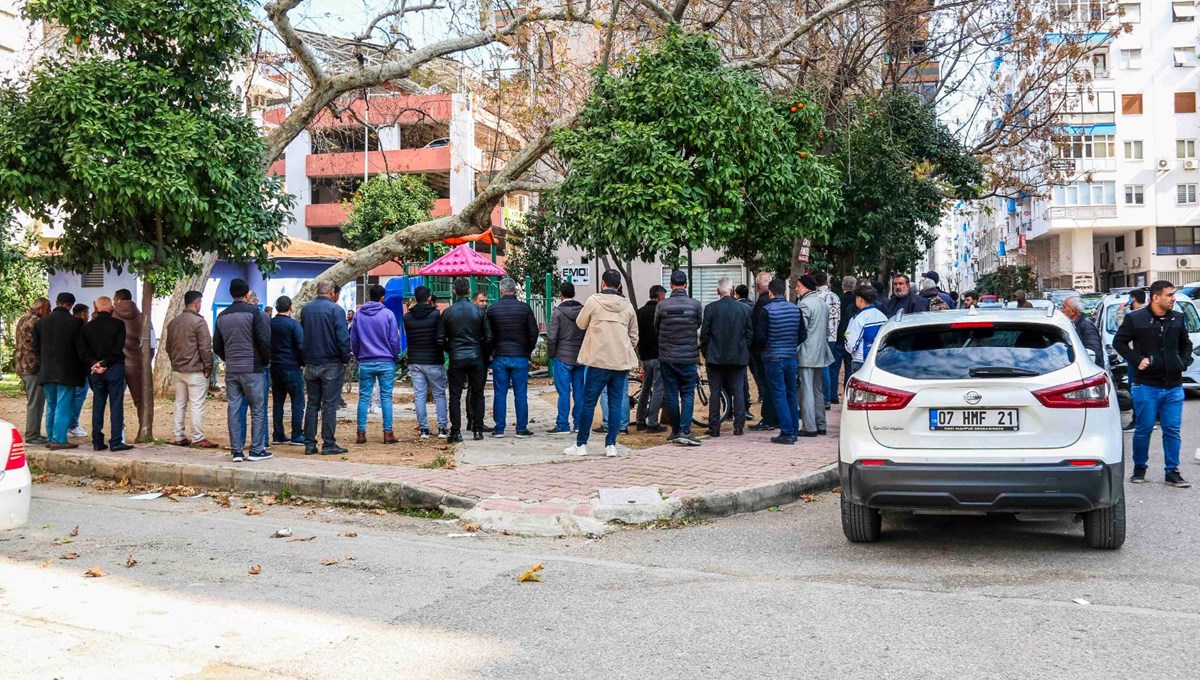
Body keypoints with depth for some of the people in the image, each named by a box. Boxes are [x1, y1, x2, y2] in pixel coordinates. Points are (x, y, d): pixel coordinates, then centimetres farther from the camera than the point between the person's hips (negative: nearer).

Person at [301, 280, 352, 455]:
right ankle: (329, 444, 1)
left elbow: (302, 335, 15)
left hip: (310, 364, 5)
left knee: (312, 404, 11)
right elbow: (343, 338, -16)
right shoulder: (335, 310, -12)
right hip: (331, 363, -5)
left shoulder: (305, 309, 7)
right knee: (329, 404, -1)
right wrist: (346, 359, -5)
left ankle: (309, 443, 11)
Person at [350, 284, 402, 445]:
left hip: (365, 363, 2)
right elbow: (394, 339, -3)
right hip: (386, 362, -2)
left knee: (364, 397, 6)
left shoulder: (358, 314, 3)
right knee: (386, 397, 2)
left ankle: (361, 433, 4)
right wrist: (395, 357, 11)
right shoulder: (388, 314, -5)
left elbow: (353, 340, 8)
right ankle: (388, 433, 1)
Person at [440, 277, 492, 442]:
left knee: (455, 396, 4)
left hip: (456, 359, -1)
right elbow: (488, 337, -2)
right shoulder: (479, 311, -3)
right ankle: (477, 430, 11)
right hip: (476, 358, 1)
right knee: (477, 394, 10)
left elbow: (440, 339, -1)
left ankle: (456, 431, 1)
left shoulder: (448, 313, -3)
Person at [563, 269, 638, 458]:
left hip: (599, 360, -3)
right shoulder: (627, 306, 7)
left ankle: (581, 444, 7)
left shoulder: (593, 301, -4)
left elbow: (580, 324, 9)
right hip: (622, 362, 3)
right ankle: (611, 445, 7)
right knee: (616, 403, 7)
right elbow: (634, 336, 13)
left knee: (589, 402, 4)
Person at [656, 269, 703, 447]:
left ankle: (675, 431, 16)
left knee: (671, 395, 9)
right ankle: (685, 431, -8)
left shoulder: (662, 306, -6)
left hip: (667, 357, 1)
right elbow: (700, 327, 6)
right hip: (688, 357, -1)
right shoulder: (695, 304, -7)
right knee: (688, 394, 4)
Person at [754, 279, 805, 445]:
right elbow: (803, 335, 8)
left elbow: (760, 337, -12)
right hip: (791, 357, 5)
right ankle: (794, 430, 20)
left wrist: (760, 350, 7)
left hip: (773, 358, -5)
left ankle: (787, 433, -5)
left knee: (779, 395, -2)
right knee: (791, 394, 15)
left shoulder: (766, 310, -11)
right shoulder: (795, 309, 4)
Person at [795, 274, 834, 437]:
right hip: (820, 352, 9)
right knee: (818, 390, 15)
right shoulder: (822, 303, 15)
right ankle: (820, 425, 19)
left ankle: (809, 427, -9)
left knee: (806, 391, -8)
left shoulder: (804, 304, -14)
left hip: (806, 354, -9)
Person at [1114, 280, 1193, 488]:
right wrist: (1137, 360, -10)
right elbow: (1119, 342, 1)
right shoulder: (1135, 319, -5)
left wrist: (1184, 362, 5)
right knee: (1144, 429, 3)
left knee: (1172, 430, 4)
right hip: (1147, 385, -3)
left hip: (1174, 386, 3)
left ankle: (1172, 472, 13)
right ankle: (1139, 469, 18)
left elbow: (1186, 344, 22)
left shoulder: (1178, 319, 7)